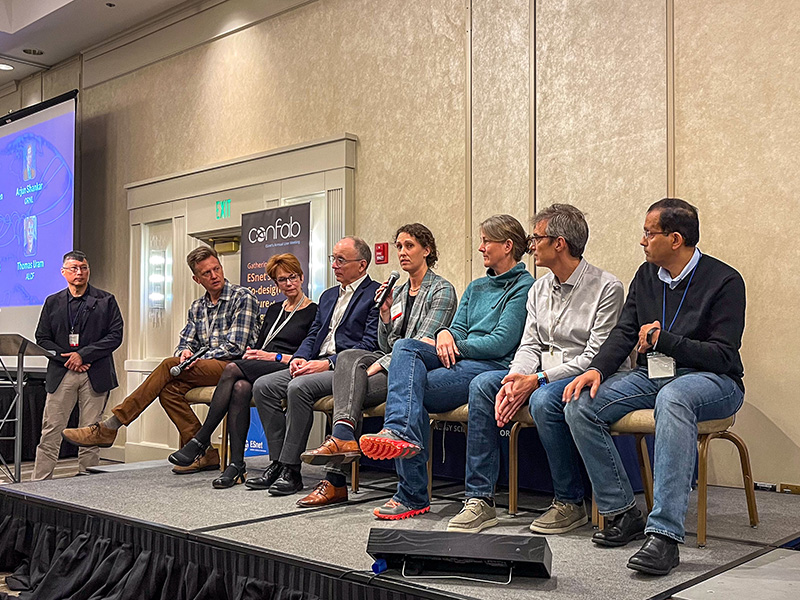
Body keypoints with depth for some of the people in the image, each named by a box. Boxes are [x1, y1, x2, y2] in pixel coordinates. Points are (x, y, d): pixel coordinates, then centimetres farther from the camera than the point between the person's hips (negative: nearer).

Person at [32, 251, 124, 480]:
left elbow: (115, 336, -2)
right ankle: (39, 483, 4)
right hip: (60, 374, 1)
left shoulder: (106, 300, 6)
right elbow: (42, 338, 8)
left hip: (95, 375, -1)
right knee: (50, 432, -1)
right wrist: (66, 358, -7)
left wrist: (83, 354, -10)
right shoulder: (53, 302, 13)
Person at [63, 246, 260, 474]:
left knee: (170, 366, -25)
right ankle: (203, 453, -18)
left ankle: (108, 428, -22)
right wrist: (185, 352, -10)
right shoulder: (197, 307, 20)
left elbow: (235, 346, -10)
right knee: (168, 389, -24)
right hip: (206, 369, 7)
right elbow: (187, 341, 15)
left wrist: (199, 360, -14)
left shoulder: (243, 298, -1)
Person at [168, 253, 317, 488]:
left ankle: (201, 440, -24)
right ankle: (236, 464, -33)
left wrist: (274, 356, -12)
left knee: (232, 369, -29)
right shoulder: (274, 310, 25)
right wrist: (251, 354, 1)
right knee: (240, 388, -31)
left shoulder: (313, 312, 3)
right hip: (259, 371, 6)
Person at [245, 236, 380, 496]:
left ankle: (291, 470, -23)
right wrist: (300, 357, 0)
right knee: (263, 385, -10)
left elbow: (370, 345, -13)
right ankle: (278, 462, -8)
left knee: (299, 387, -32)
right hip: (316, 364, 8)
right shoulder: (328, 295, 24)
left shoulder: (375, 294, -3)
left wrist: (328, 363, -19)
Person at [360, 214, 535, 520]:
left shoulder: (524, 287, 0)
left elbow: (502, 342, -10)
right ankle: (403, 433, -40)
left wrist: (452, 345, -6)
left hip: (491, 366, -7)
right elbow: (459, 330, 17)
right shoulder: (476, 287, 26)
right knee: (405, 347, -23)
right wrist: (445, 334, -7)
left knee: (411, 386, -25)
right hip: (459, 358, 7)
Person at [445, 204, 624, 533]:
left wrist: (537, 380, -22)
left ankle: (570, 503, -15)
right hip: (541, 377, 7)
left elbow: (595, 357, -16)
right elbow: (529, 345, 9)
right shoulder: (539, 289, 13)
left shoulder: (606, 287, -10)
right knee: (482, 384, -15)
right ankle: (480, 499, -14)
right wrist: (515, 379, -13)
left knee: (544, 399, -36)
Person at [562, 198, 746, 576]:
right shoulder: (646, 275, 12)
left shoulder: (724, 281, -7)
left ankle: (664, 534, -44)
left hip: (711, 380, -6)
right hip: (651, 375, 6)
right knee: (580, 406, -17)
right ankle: (622, 513, -8)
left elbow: (723, 356, -13)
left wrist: (663, 339, -15)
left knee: (672, 398, -42)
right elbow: (624, 332, 8)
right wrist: (597, 369, -10)